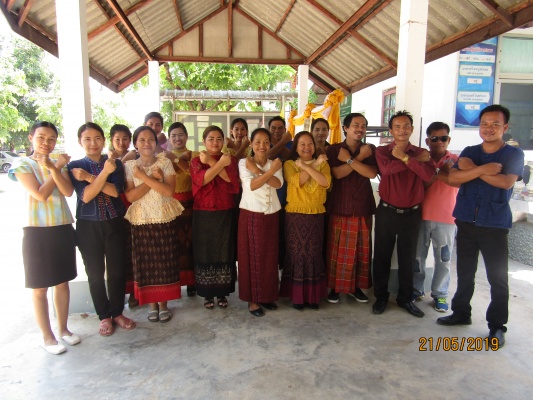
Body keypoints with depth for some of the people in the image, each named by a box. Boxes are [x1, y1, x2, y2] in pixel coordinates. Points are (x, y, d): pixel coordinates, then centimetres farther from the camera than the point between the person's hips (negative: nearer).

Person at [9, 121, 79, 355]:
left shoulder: (59, 163, 8)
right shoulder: (22, 165, -5)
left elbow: (68, 191, -7)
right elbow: (41, 195, -16)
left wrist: (53, 168, -18)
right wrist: (57, 167, -10)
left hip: (63, 228, 4)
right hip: (37, 230, -4)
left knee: (63, 282, 13)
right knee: (39, 288, 5)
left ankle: (63, 328, 28)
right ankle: (47, 336, 18)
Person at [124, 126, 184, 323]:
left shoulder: (165, 163, 0)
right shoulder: (129, 166, 0)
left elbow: (169, 190, -13)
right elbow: (129, 196, -11)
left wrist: (144, 177, -16)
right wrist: (153, 178, -17)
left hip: (165, 219, 0)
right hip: (141, 220, 0)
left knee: (165, 261, 5)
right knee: (146, 262, 6)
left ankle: (164, 303, 21)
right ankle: (152, 304, 23)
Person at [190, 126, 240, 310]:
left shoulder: (230, 160, 7)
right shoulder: (197, 160, 4)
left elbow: (232, 180, -12)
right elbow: (202, 179, -16)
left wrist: (211, 162, -17)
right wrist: (220, 163, -22)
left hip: (225, 214, 1)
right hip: (204, 214, -1)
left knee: (224, 253, 6)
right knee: (205, 253, 5)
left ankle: (222, 293, 21)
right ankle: (208, 294, 19)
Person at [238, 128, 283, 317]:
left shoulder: (274, 163, 7)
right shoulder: (244, 163, -3)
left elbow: (278, 183, -11)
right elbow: (251, 185, -18)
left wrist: (257, 170, -19)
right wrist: (271, 170, -20)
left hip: (271, 215, 4)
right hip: (251, 215, -4)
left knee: (270, 257, 9)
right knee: (252, 257, 2)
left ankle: (267, 295, 24)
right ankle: (252, 299, 14)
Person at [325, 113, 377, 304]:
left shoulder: (370, 150, 7)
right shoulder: (334, 149, 3)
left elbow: (371, 173, -10)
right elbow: (337, 173, -13)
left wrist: (349, 160, -16)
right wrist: (359, 158, -16)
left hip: (362, 208, 2)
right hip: (339, 207, -2)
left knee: (361, 250, 7)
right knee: (337, 250, 2)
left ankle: (356, 286, 23)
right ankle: (335, 287, 16)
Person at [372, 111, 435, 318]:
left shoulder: (421, 153, 5)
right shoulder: (382, 151, -1)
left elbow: (428, 175, -15)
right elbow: (386, 169, -23)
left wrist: (404, 157, -17)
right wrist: (416, 160, -17)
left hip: (412, 213, 2)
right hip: (387, 212, -1)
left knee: (408, 258, 11)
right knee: (382, 256, 7)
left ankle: (405, 298, 27)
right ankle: (381, 297, 23)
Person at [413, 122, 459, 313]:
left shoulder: (456, 160, 3)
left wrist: (435, 173, -15)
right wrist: (440, 172, -13)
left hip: (446, 219, -1)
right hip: (421, 216, 1)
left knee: (444, 260, 6)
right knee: (418, 257, 10)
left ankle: (440, 295, 22)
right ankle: (416, 290, 26)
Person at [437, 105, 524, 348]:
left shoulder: (514, 154, 0)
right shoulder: (469, 152, 8)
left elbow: (506, 182, -18)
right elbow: (452, 179, -7)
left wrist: (471, 169, -13)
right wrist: (482, 169, -20)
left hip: (495, 225, -3)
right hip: (466, 221, 3)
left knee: (498, 277, 2)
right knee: (464, 272, 14)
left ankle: (497, 325, 16)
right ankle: (461, 313, 30)